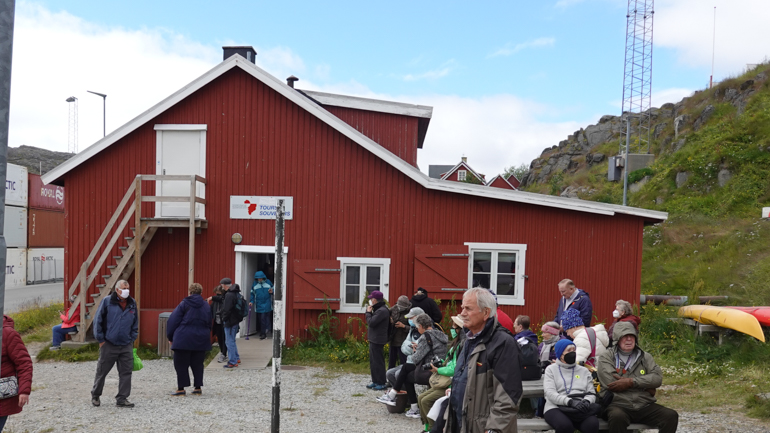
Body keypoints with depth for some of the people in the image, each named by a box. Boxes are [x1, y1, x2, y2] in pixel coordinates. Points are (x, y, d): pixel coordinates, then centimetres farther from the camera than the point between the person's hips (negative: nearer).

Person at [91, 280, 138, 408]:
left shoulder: (132, 304, 8)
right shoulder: (107, 301, -4)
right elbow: (97, 321, -2)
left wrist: (132, 339, 10)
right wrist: (100, 340, -3)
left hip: (126, 345, 4)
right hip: (109, 344, -3)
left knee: (126, 372, 1)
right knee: (102, 371, 8)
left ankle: (122, 399, 9)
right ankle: (95, 395, 27)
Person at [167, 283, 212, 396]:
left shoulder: (184, 304, -5)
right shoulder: (206, 306, 7)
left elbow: (173, 321, -4)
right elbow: (209, 324, 15)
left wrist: (170, 337, 6)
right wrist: (206, 336, 25)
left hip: (184, 339, -4)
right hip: (201, 340, 4)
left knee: (181, 364, 3)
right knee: (197, 364, 11)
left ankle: (181, 388, 1)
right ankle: (198, 387, 11)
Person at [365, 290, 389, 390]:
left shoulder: (382, 311, -20)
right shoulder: (378, 309, 14)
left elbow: (371, 322, -24)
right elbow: (371, 322, 14)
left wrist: (368, 312, -10)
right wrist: (370, 312, 2)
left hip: (377, 340, -11)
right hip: (373, 339, 11)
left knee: (378, 362, -4)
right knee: (373, 361, 16)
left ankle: (381, 383, 3)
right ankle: (375, 381, 25)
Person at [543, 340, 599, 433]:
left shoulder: (584, 371, 22)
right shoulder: (551, 369, 12)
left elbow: (591, 393, 14)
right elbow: (550, 393, -2)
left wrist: (587, 401, -11)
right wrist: (570, 401, -18)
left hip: (580, 408, 2)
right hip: (556, 407, -2)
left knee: (592, 424, -33)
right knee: (565, 425, -38)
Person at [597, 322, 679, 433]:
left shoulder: (645, 357, 18)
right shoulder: (606, 357, 6)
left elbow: (658, 377, 1)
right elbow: (611, 384, -9)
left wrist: (631, 382, -12)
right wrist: (646, 387, -4)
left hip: (644, 406, 4)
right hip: (618, 405, -4)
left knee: (671, 416, -19)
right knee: (618, 417, -37)